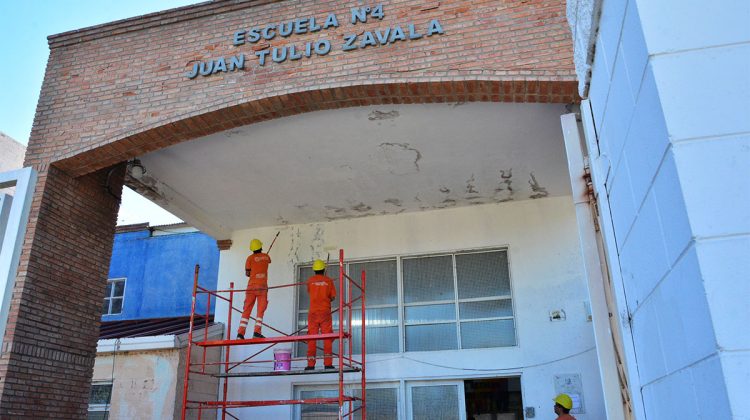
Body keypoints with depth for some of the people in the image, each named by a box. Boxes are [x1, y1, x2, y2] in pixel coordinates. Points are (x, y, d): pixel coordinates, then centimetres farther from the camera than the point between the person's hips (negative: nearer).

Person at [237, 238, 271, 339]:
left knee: (246, 310, 2)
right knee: (260, 310, -1)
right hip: (262, 286, 0)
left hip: (251, 286, 0)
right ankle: (256, 332, -13)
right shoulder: (266, 256, 9)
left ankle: (240, 333, -5)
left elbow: (247, 273, 0)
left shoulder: (250, 258, 2)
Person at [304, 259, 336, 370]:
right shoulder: (329, 280, 2)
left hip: (313, 312, 1)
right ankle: (328, 363, -4)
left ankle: (311, 364, 0)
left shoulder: (310, 280, 4)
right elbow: (333, 296, 2)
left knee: (311, 338, 3)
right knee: (327, 338, 1)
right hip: (325, 311, -1)